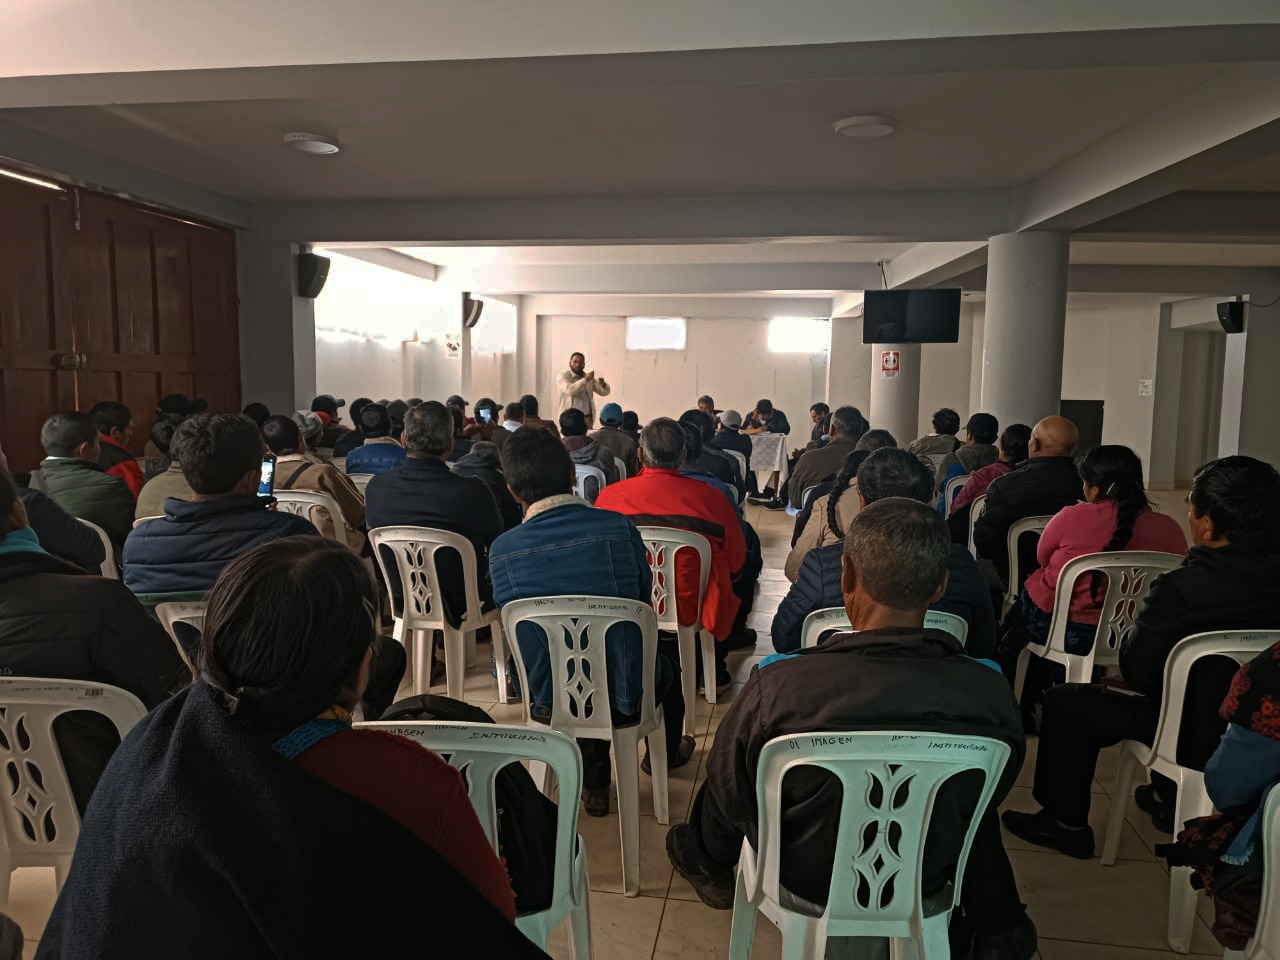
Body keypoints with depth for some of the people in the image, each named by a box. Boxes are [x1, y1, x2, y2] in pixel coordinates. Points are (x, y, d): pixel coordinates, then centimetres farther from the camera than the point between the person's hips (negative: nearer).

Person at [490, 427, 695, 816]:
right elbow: (645, 600, -3)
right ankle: (667, 753, 60)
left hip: (549, 704, 2)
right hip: (623, 699, -1)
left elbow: (518, 629, 1)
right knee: (667, 668, 32)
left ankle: (595, 784, 43)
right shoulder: (617, 527, -17)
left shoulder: (502, 550, -13)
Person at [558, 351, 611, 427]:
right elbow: (570, 390, -22)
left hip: (587, 418, 3)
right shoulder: (563, 376, -3)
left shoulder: (589, 377, 11)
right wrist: (585, 380, -30)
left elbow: (604, 392, 8)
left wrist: (603, 384, -14)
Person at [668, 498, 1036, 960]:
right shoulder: (990, 694, -26)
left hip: (805, 877, -1)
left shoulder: (776, 686, -34)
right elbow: (986, 799, -5)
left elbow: (729, 793, -16)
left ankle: (706, 865, 55)